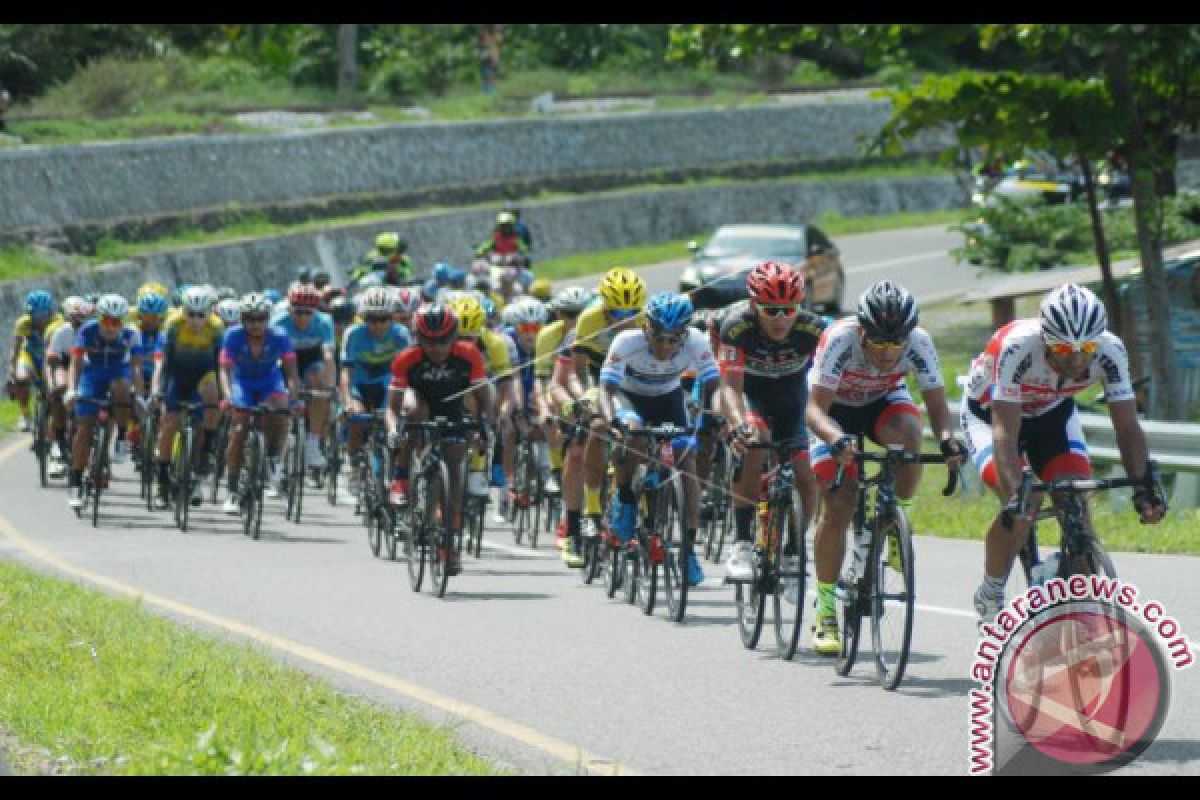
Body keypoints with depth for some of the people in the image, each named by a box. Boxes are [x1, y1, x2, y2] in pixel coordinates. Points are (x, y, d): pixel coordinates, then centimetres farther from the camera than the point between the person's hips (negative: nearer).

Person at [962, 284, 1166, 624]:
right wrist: (1015, 495, -54)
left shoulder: (1110, 351, -29)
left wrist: (1143, 485, -40)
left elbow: (1127, 427, -25)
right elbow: (1005, 432, -42)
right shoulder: (1017, 347, -39)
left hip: (1052, 413, 3)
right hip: (989, 412, -3)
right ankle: (990, 595, -2)